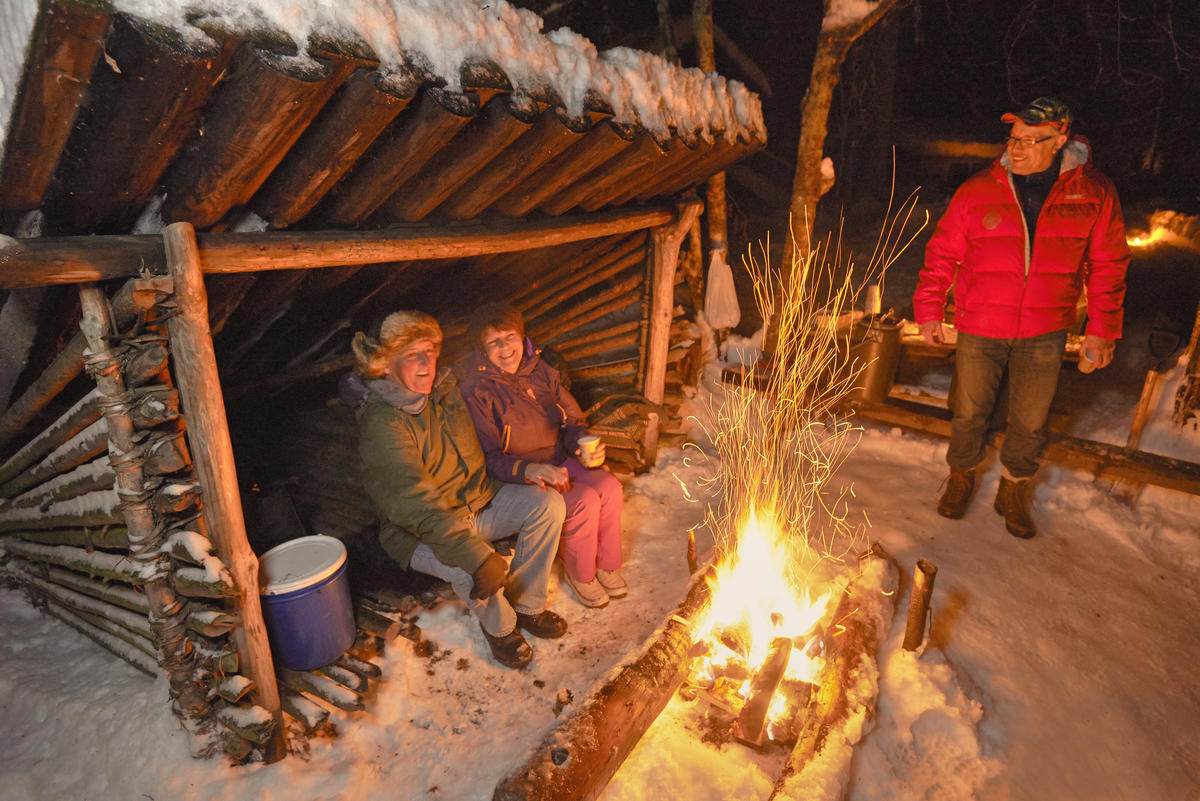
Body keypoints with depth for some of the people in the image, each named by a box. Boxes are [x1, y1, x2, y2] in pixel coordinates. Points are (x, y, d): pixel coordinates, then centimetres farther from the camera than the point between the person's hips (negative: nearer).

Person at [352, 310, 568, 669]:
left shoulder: (446, 385, -2)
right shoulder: (381, 425, -25)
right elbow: (419, 505, -34)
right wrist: (478, 557, -41)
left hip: (479, 498, 7)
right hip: (419, 531, -6)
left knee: (548, 504, -12)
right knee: (473, 570, -34)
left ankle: (526, 606, 3)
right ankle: (498, 626, 2)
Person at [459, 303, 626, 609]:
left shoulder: (539, 369, 2)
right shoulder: (477, 391, -16)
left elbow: (572, 420, 8)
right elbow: (490, 458, -17)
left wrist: (583, 443, -15)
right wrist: (530, 470, -35)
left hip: (560, 461, 6)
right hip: (518, 478, -6)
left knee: (610, 487, -18)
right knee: (585, 500, -25)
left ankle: (607, 564, 5)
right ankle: (577, 573, 2)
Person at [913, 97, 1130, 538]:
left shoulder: (1094, 192, -1)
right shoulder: (978, 190, -5)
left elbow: (1107, 266, 5)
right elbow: (941, 254, 1)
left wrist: (1102, 329, 3)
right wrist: (929, 312, -2)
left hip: (1045, 335, 1)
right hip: (979, 329, -1)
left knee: (1031, 422, 9)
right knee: (970, 411, 10)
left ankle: (1013, 493, 30)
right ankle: (961, 477, 33)